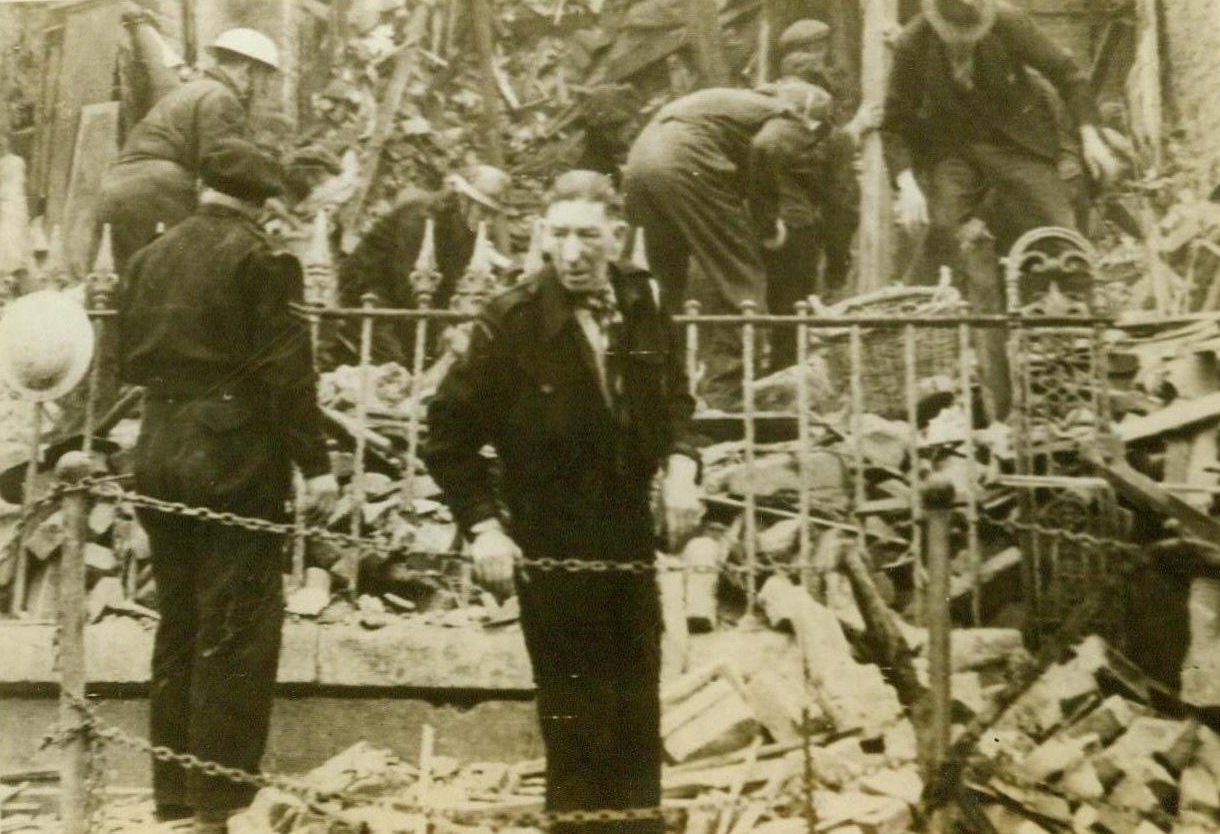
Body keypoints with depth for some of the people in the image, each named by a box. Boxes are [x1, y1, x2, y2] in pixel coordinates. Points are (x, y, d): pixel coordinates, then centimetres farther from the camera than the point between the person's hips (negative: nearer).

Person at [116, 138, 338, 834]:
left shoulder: (149, 258, 10)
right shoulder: (258, 258, -9)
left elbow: (126, 360, 13)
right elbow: (286, 368, -14)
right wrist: (315, 464, -13)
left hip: (160, 458, 7)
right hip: (237, 458, -7)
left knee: (179, 626, 15)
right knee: (236, 633, 0)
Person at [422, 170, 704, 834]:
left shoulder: (643, 306, -1)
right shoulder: (511, 319, -14)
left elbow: (673, 398, 14)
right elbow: (449, 433, -8)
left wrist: (680, 462, -4)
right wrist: (484, 526, -15)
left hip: (629, 537, 5)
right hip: (551, 549, -4)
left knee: (638, 719, 16)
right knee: (574, 723, 4)